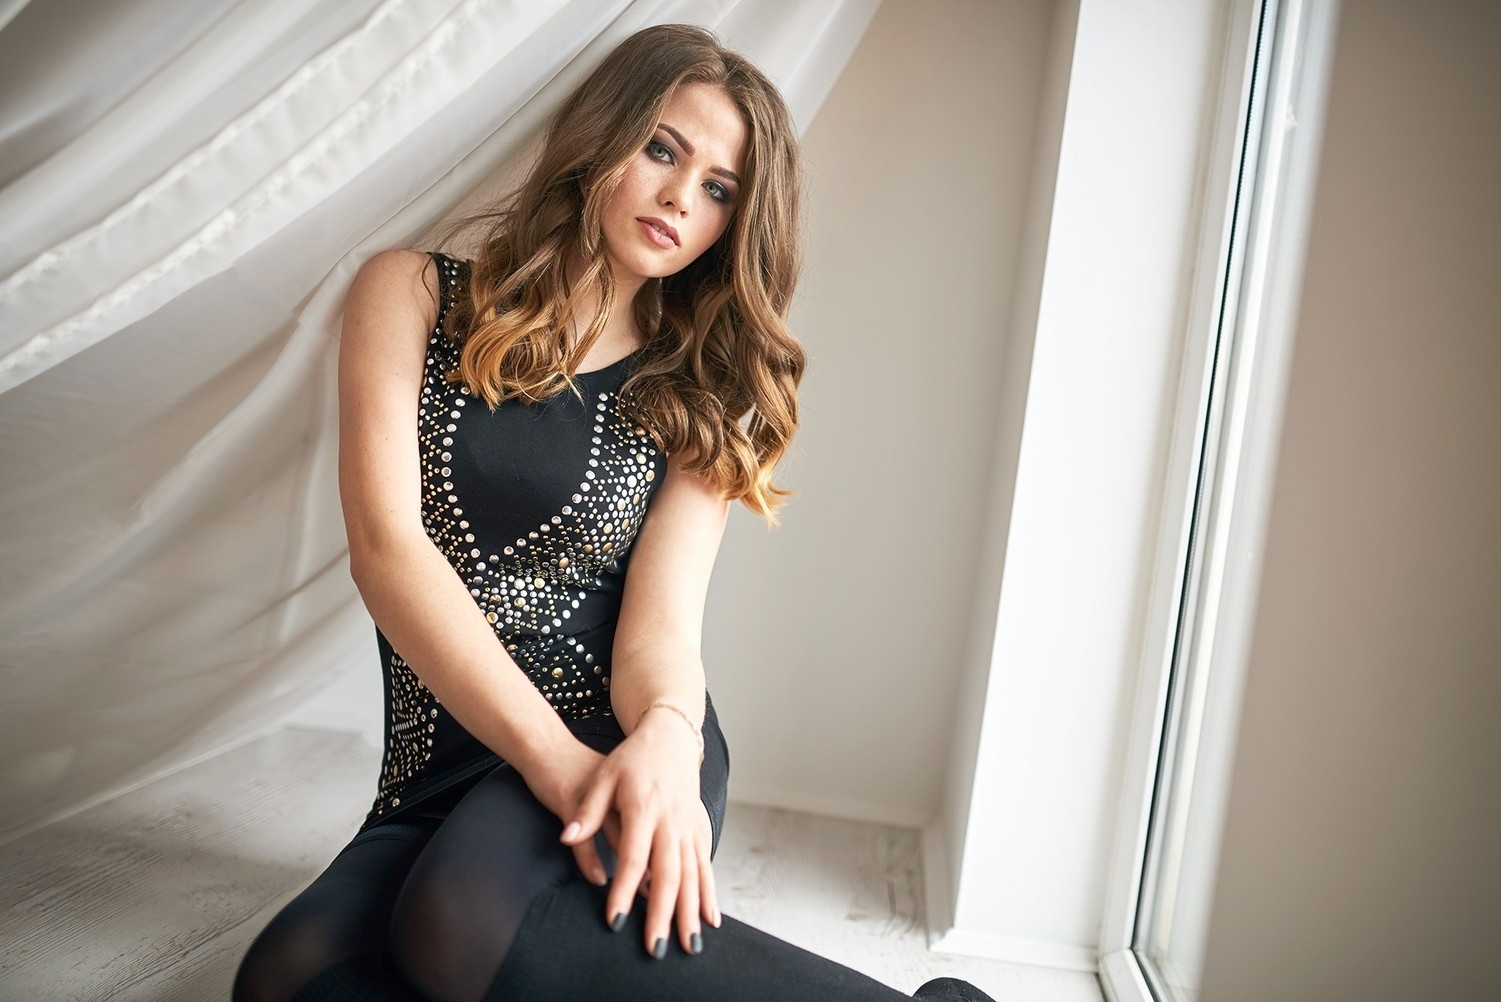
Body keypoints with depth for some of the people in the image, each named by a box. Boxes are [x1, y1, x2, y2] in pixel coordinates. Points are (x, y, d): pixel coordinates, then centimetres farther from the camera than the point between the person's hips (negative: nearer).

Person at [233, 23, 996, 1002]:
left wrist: (665, 738, -28)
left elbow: (663, 616, -4)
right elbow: (386, 544, -8)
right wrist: (554, 758, -19)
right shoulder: (415, 296, 5)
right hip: (437, 777, 2)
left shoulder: (699, 396, 7)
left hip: (621, 744, -2)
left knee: (463, 921, -31)